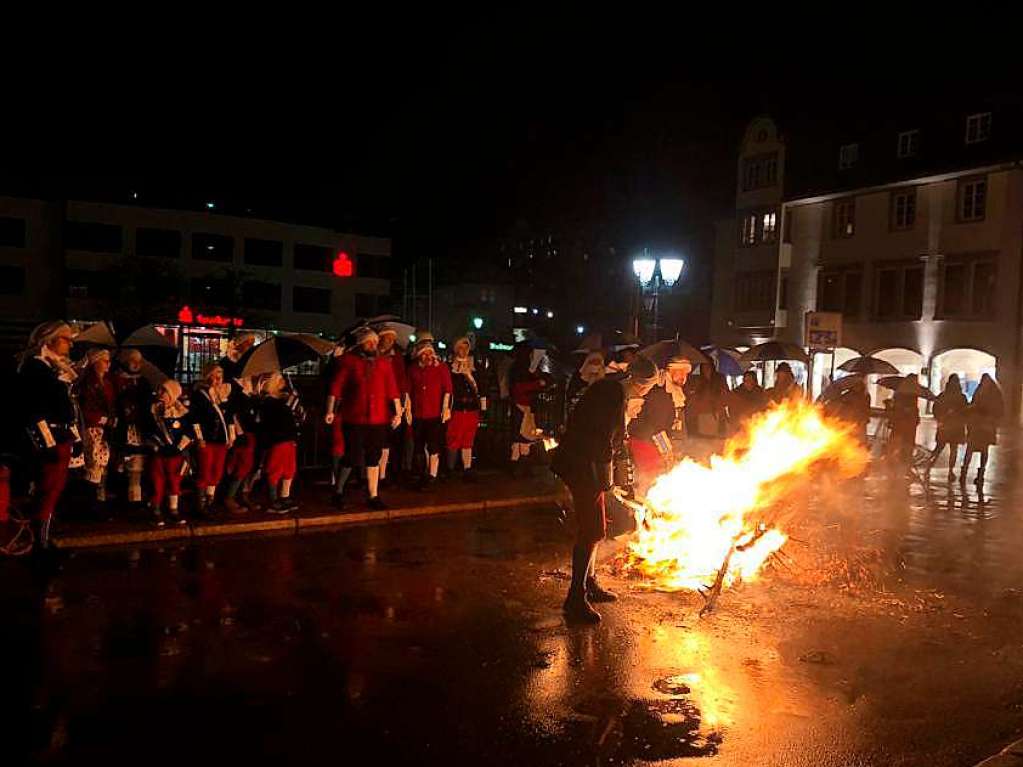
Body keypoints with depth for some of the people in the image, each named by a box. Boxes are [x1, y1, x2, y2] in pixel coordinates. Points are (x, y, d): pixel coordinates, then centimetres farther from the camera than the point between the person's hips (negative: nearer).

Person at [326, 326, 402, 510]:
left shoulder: (384, 364, 9)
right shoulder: (349, 361, -1)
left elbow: (393, 390, 7)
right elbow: (335, 387, -5)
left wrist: (397, 413, 3)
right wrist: (330, 411, -11)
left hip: (379, 420, 3)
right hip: (354, 419, -3)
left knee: (374, 459, 8)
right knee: (350, 456, 2)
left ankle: (374, 496, 16)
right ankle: (338, 492, 22)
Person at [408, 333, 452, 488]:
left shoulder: (441, 368, 0)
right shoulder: (413, 369, 7)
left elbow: (447, 390, -1)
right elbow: (408, 391, 10)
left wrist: (446, 408, -7)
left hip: (435, 413, -3)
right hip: (418, 414, 3)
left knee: (434, 447, -3)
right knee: (421, 446, 10)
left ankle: (432, 475, 4)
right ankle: (426, 472, 25)